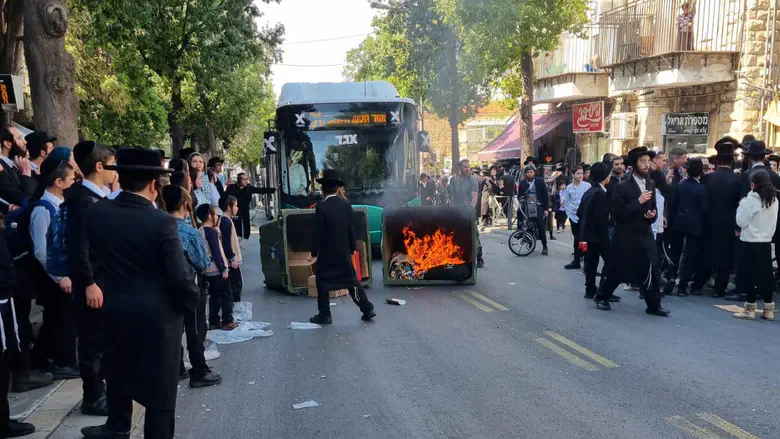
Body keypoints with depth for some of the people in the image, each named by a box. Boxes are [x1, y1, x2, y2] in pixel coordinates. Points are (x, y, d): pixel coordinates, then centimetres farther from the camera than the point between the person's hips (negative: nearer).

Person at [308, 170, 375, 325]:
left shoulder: (322, 207, -15)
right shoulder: (346, 204, 0)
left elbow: (318, 232, -13)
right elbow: (351, 228, 5)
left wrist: (314, 252, -5)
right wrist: (353, 247, 14)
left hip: (327, 252, -5)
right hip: (344, 251, 5)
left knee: (322, 281, 6)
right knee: (352, 280, 13)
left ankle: (324, 315, 8)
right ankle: (367, 309, 13)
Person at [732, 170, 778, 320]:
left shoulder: (751, 199, -13)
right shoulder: (774, 199, 6)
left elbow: (741, 221, -9)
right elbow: (774, 223, 13)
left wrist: (741, 205, 1)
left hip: (751, 242, -6)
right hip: (766, 242, 6)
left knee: (750, 275, 0)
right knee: (766, 275, 9)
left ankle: (750, 309, 3)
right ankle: (768, 310, 12)